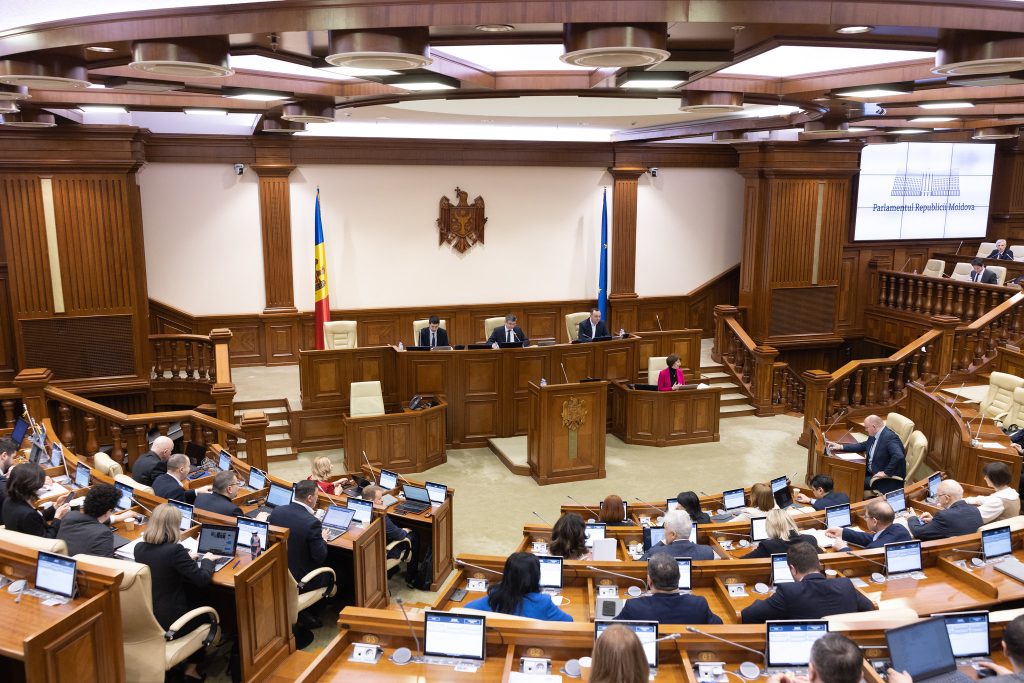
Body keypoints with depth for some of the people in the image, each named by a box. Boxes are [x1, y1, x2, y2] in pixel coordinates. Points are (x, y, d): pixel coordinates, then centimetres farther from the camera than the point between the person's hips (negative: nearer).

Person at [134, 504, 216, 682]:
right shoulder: (175, 550, -26)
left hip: (143, 618, 6)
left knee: (192, 601, 31)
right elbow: (202, 580, -18)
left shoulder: (139, 548, -5)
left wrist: (186, 558, 18)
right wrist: (207, 560, -1)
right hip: (167, 622, -6)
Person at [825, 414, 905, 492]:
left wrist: (886, 473, -29)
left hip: (889, 478, -9)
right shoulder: (874, 435, 4)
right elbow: (863, 446, 19)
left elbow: (899, 457, -36)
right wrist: (840, 446, 12)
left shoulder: (890, 437, -24)